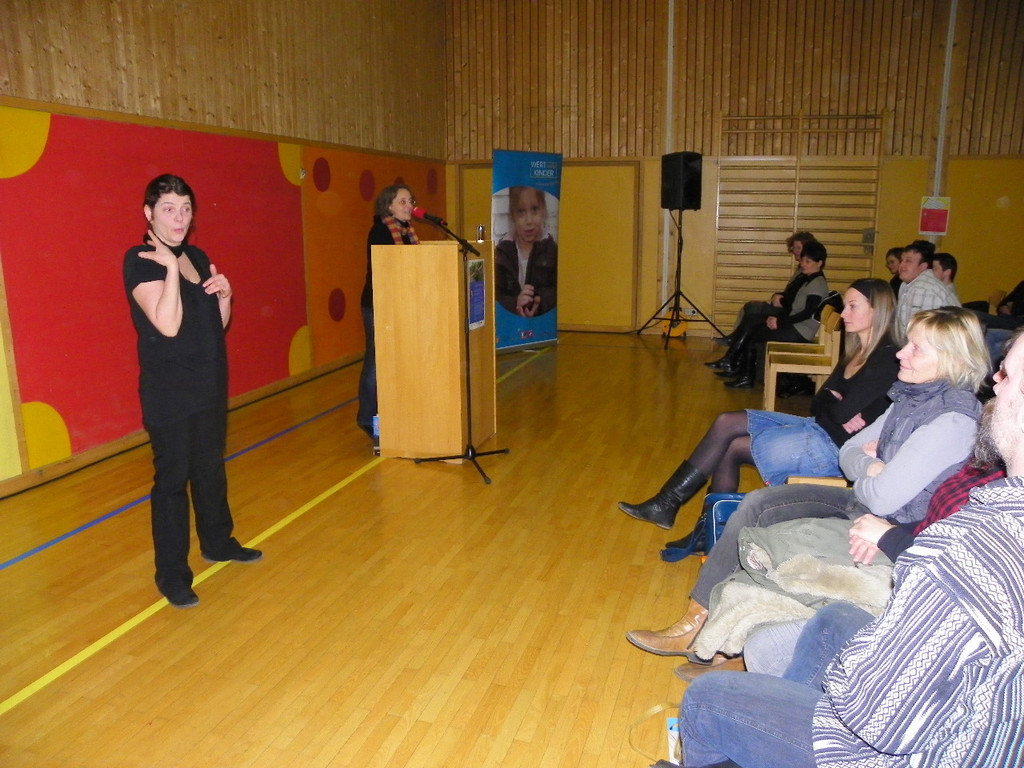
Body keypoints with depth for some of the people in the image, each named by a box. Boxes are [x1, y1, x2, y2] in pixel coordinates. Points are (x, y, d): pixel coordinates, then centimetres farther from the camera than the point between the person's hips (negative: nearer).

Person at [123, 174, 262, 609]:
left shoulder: (198, 257, 9)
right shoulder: (140, 261, -12)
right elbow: (168, 324, -24)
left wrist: (224, 297, -4)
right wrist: (171, 266, -24)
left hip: (209, 384, 7)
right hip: (168, 391, -7)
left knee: (211, 467, 18)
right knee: (172, 477, -1)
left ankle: (218, 543, 35)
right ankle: (172, 575, 10)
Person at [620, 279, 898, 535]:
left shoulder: (887, 359, -16)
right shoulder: (859, 352, 13)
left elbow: (840, 413, -19)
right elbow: (819, 404, 8)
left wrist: (831, 400, 1)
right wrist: (835, 402, -12)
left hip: (838, 446, -9)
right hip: (818, 429, 9)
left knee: (731, 446, -8)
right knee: (726, 423, -1)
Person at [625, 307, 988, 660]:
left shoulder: (952, 421, -23)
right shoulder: (914, 397, 6)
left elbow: (882, 498, -26)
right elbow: (849, 453, 10)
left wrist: (862, 477, -4)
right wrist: (871, 467, -13)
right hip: (861, 503, 9)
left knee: (758, 525, -12)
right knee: (756, 503, -5)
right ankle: (699, 619, -1)